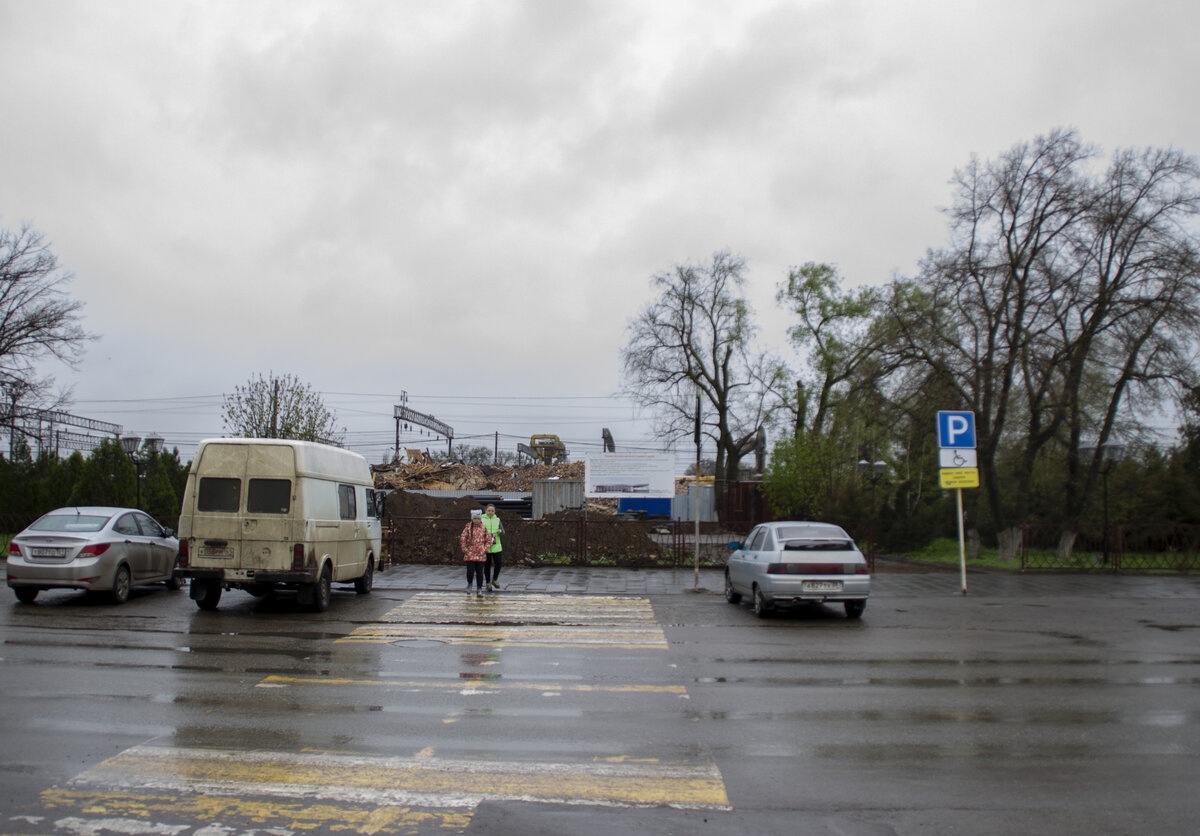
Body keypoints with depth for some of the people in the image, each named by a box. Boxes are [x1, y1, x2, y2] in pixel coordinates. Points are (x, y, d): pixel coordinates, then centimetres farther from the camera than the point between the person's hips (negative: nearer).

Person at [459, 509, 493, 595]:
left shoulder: (484, 528, 4)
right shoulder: (468, 528, 0)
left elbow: (488, 540, 9)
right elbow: (462, 539, 1)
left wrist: (485, 549, -1)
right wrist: (465, 550, -4)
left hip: (481, 555, 1)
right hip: (470, 554, -1)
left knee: (479, 572, 4)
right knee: (470, 571, -7)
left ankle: (479, 589, 14)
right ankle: (469, 584, 22)